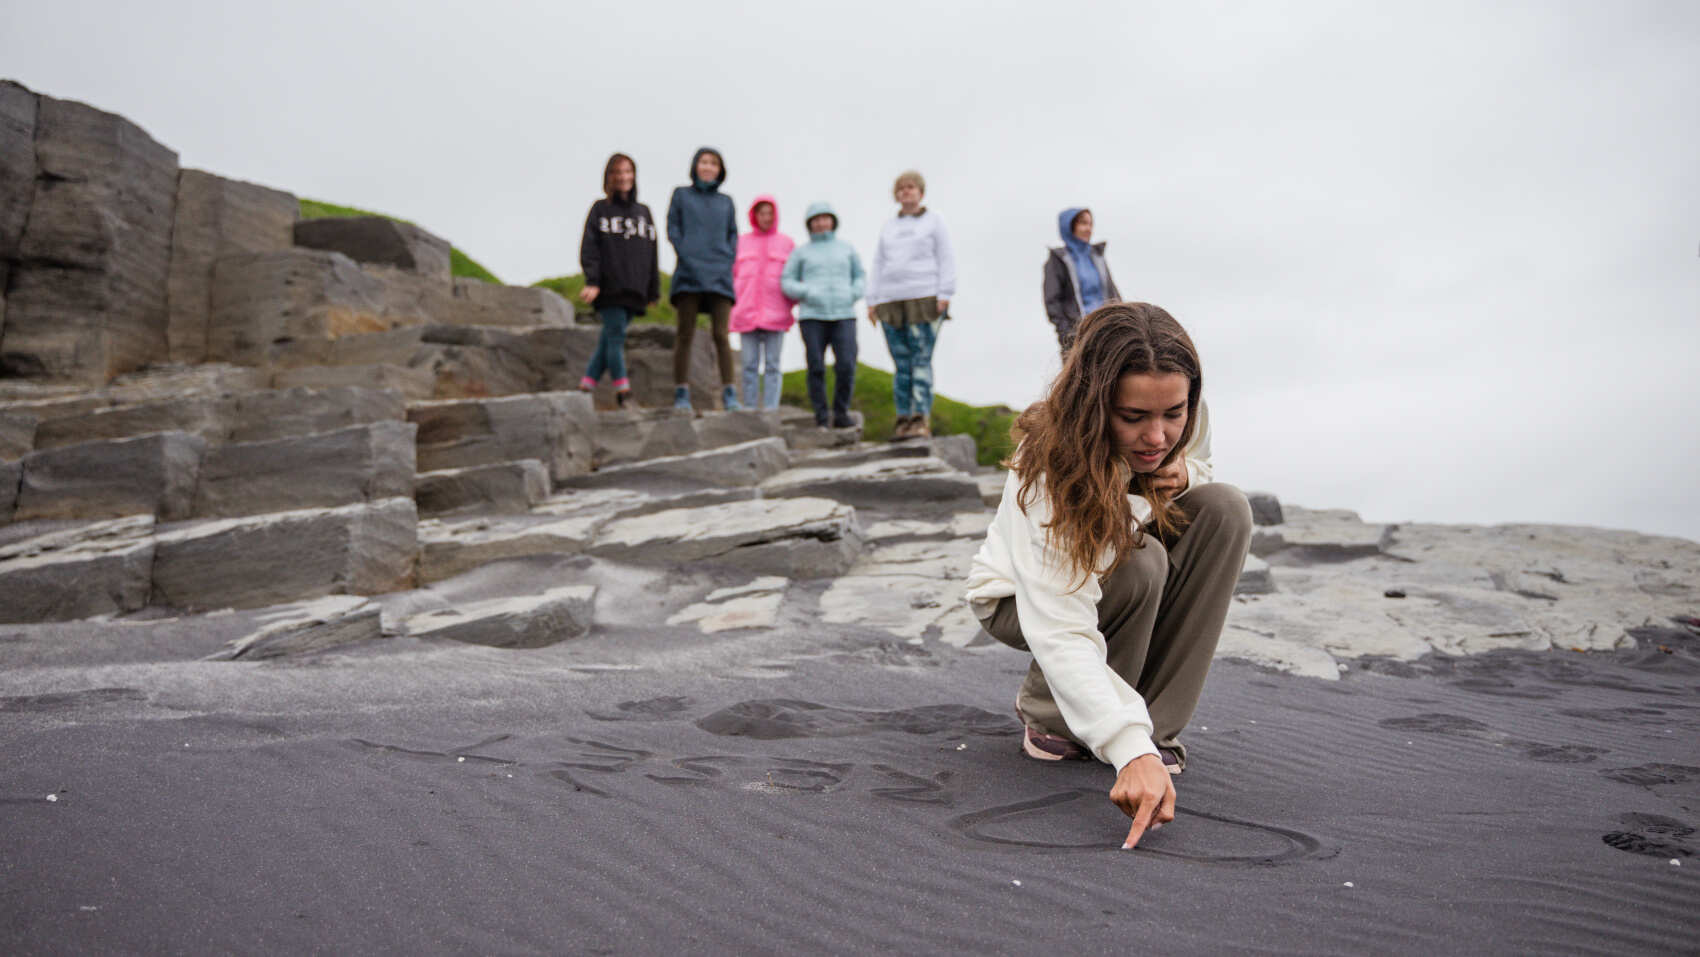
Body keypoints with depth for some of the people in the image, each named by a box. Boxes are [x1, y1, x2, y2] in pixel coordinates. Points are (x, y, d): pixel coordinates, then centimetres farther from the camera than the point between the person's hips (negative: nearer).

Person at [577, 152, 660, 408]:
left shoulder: (643, 212, 19)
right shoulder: (600, 209, 8)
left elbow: (652, 254, 18)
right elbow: (589, 247, -1)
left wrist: (653, 291, 13)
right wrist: (592, 281, -15)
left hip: (634, 290, 3)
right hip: (609, 288, -3)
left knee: (609, 339, 1)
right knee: (615, 336, -11)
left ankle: (585, 388, 6)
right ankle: (623, 392, -13)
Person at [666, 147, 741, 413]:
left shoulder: (726, 202, 18)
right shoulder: (681, 195, 12)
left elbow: (733, 235, 18)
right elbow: (672, 230, 6)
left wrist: (728, 263, 1)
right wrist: (687, 259, -6)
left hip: (719, 275, 1)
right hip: (689, 275, -1)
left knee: (722, 334, -6)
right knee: (685, 334, -2)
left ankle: (729, 394, -5)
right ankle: (681, 394, 0)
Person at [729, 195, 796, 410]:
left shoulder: (786, 243, 10)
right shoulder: (740, 243, 13)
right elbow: (730, 275, 12)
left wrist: (791, 307, 0)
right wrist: (732, 307, 4)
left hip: (775, 316, -1)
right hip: (746, 315, 1)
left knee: (772, 366, -3)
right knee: (749, 365, 0)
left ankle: (771, 411, -3)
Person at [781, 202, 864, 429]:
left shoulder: (846, 248, 15)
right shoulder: (801, 252, 11)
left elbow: (860, 277, 19)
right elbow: (787, 282, 8)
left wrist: (852, 295, -1)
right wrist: (808, 293, -9)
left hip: (843, 316, 1)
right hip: (812, 316, -1)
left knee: (846, 365, -13)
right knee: (816, 367, -6)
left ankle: (841, 413, 2)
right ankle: (821, 418, 3)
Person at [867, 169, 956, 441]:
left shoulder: (933, 221, 11)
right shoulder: (889, 228, 23)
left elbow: (946, 260, 4)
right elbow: (877, 265, 22)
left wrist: (944, 295, -7)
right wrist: (872, 301, 12)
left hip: (924, 299, -4)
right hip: (890, 303, 4)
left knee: (922, 360, -12)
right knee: (901, 364, 0)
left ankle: (922, 419, -16)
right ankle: (903, 419, 1)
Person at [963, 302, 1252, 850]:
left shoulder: (1184, 421, -20)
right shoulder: (1053, 468, -38)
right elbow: (1060, 631, -45)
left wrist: (1183, 476, -21)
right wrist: (1130, 752, -56)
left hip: (1118, 571, 6)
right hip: (1022, 598, -5)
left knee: (1225, 509, -22)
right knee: (1137, 563, -37)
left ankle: (1157, 724, -16)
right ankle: (1047, 718, -9)